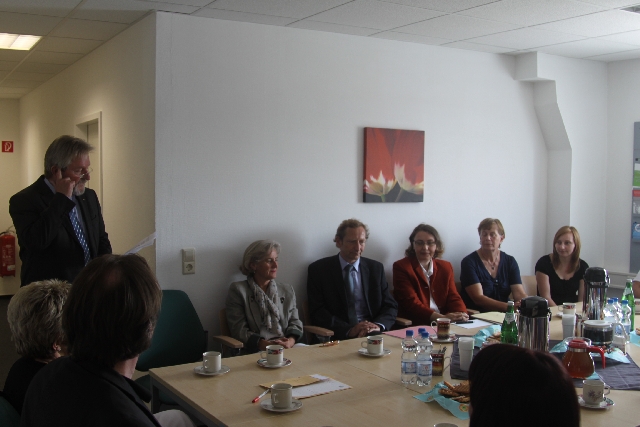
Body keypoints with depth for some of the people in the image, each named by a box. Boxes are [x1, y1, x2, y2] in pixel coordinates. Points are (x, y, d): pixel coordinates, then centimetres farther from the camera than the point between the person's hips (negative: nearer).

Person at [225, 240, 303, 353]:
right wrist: (265, 344, -19)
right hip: (254, 352, -6)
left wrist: (290, 341, -12)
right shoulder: (238, 290, 6)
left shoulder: (287, 290, 21)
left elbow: (295, 322, 13)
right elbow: (239, 330, -3)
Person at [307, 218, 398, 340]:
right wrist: (349, 330, -18)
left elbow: (391, 307, 12)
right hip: (338, 337, -2)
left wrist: (378, 325, -11)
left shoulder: (376, 268, 15)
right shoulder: (319, 269, 4)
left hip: (373, 335, 2)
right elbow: (317, 312, -3)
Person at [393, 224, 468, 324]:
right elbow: (411, 303, -10)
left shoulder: (446, 267, 17)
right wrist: (442, 317, -23)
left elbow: (453, 297, 10)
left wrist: (462, 315, -14)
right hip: (414, 325, -5)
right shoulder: (401, 267, 0)